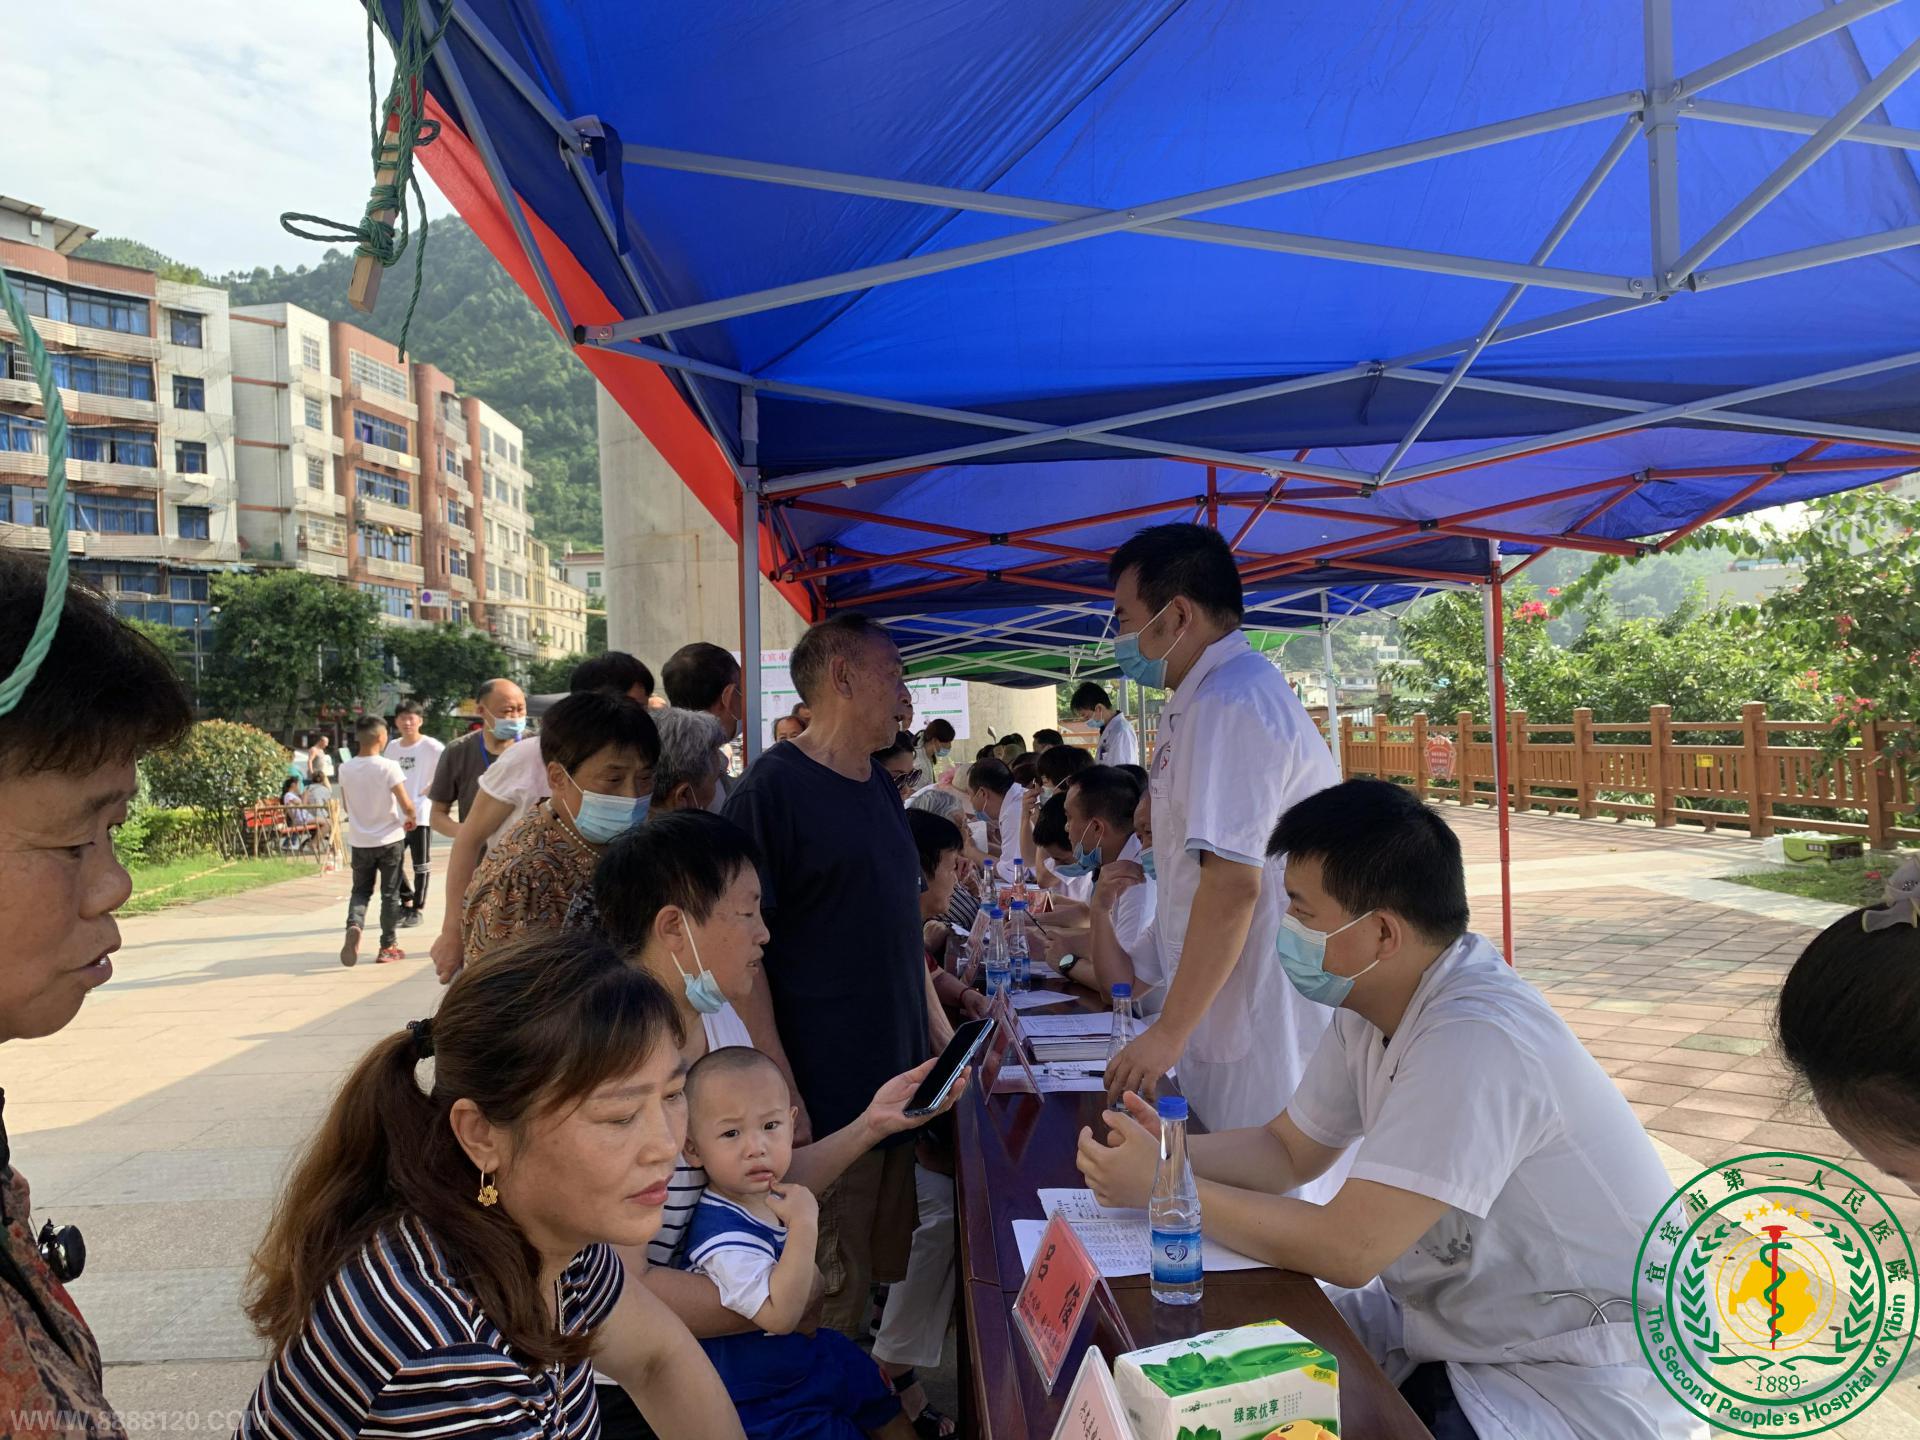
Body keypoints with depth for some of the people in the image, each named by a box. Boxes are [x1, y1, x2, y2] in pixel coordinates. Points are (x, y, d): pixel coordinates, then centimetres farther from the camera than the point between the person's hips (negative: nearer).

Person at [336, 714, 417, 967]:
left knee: (361, 890, 17)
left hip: (359, 841, 3)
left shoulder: (345, 769, -3)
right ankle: (388, 947, 14)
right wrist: (411, 819, 3)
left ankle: (354, 925, -11)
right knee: (390, 894, 9)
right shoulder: (388, 767, -16)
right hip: (389, 839, -3)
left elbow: (346, 805, 10)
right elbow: (407, 806, -18)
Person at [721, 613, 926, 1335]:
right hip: (824, 1101, -8)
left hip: (901, 1083, 8)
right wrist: (781, 1097, -21)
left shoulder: (880, 787, 11)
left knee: (888, 1277, 18)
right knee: (831, 1305, 2)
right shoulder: (773, 788, -14)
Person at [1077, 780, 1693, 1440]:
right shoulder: (1370, 1004, -2)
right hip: (1450, 1326, 8)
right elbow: (1289, 1149, 8)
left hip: (1580, 1386, -8)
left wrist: (1162, 1187, -21)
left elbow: (1346, 1249, -30)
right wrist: (1172, 1151, -11)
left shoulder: (1476, 1040, -30)